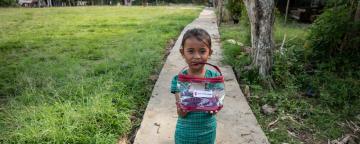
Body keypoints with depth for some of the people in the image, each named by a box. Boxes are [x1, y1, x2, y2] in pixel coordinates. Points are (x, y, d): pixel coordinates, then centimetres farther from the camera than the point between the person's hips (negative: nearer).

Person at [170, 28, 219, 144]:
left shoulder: (214, 77, -12)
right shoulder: (178, 79, -15)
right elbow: (181, 114, -13)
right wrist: (182, 109, -35)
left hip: (208, 132, 1)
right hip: (185, 133, -1)